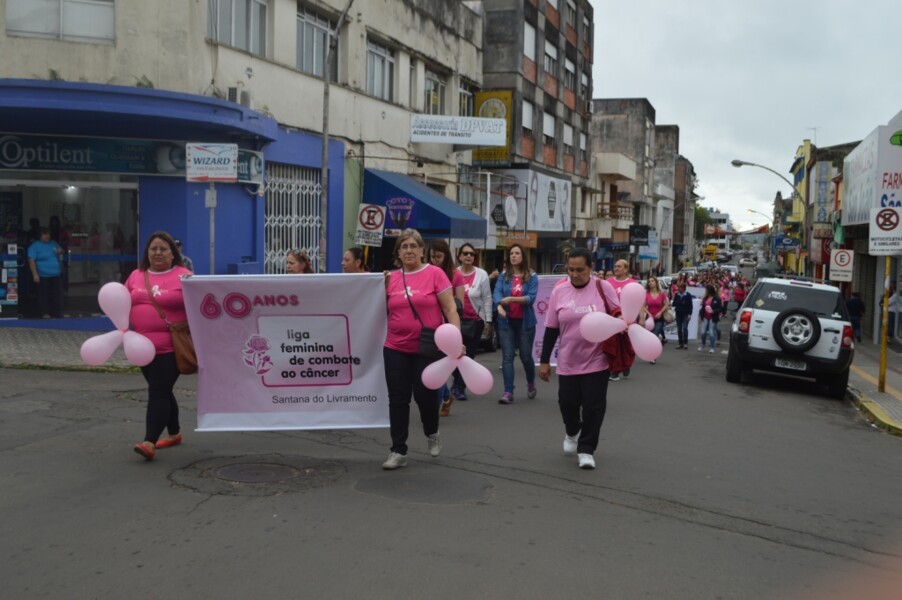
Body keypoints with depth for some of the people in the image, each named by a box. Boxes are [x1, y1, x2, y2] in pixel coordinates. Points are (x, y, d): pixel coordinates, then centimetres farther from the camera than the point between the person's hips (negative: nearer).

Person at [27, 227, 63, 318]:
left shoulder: (53, 244, 14)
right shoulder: (35, 246, -3)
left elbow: (61, 256, 29)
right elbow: (31, 260, -11)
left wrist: (60, 252, 3)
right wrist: (35, 274, -19)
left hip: (56, 275, 5)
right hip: (43, 276, -5)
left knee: (57, 295, 6)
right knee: (44, 295, -3)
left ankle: (57, 313, 12)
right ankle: (45, 313, 3)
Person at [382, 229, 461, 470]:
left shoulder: (435, 274, -6)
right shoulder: (391, 278, 5)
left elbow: (450, 309, -7)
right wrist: (382, 288, 0)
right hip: (396, 349, 3)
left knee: (425, 395, 3)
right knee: (398, 400, 4)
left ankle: (432, 434, 35)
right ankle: (398, 452, 13)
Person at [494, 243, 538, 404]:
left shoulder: (531, 277, -1)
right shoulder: (503, 276, 4)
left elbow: (531, 298, -12)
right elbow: (497, 293, -8)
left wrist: (512, 299, -24)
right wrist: (499, 306, -29)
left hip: (525, 321, -1)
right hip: (507, 321, 1)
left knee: (526, 356, 8)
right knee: (507, 356, -4)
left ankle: (531, 383, 36)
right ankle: (508, 392, -2)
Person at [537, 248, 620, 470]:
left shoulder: (603, 288, -7)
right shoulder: (559, 291, -2)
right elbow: (551, 328, 2)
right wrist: (544, 361, 3)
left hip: (597, 360, -2)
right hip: (568, 361, 2)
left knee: (593, 405, 1)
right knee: (567, 401, 7)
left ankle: (586, 449, 15)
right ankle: (572, 433, 38)